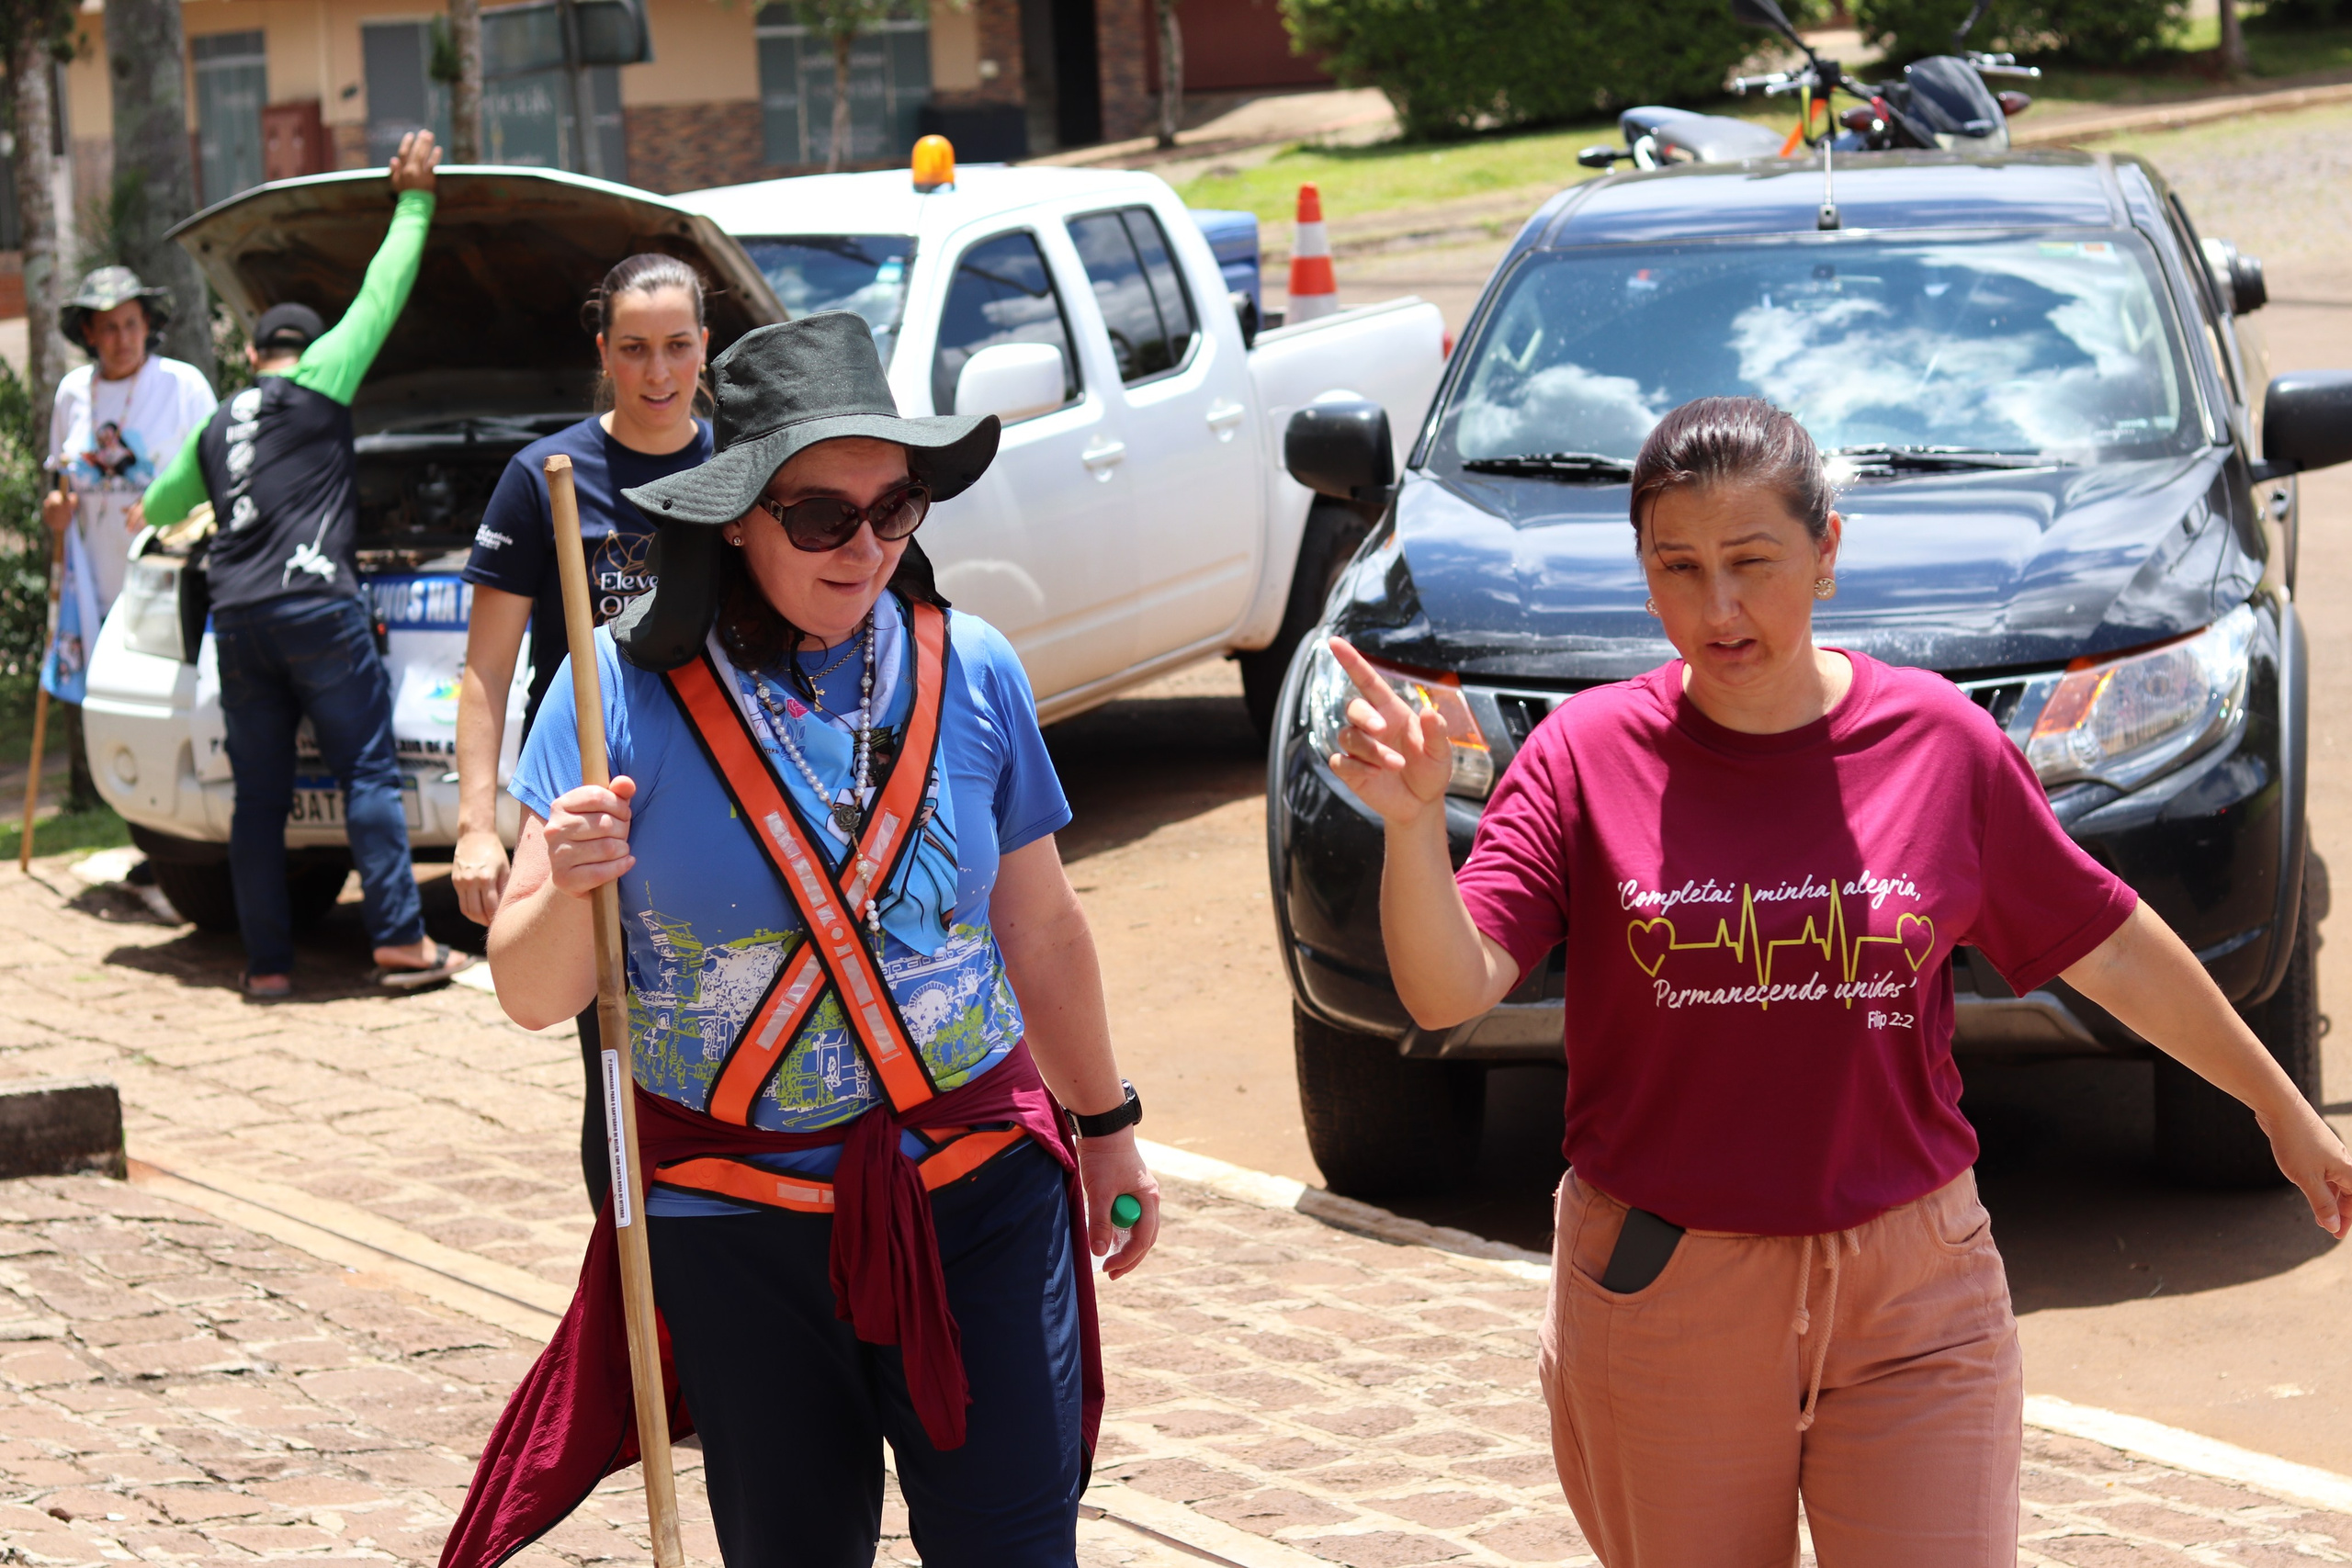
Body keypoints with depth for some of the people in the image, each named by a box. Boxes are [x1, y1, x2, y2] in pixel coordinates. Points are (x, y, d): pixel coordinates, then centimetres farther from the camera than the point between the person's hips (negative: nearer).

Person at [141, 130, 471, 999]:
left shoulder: (216, 427, 22)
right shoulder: (317, 382, 6)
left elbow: (159, 506, 36)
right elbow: (379, 300, 6)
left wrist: (167, 515, 60)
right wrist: (413, 201, 15)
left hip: (237, 618, 5)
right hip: (315, 605, -5)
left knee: (259, 795, 7)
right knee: (369, 773, -2)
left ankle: (267, 960, 5)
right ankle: (401, 941, -8)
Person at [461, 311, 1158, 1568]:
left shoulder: (970, 673, -1)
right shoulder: (628, 689, -8)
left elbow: (1040, 929, 12)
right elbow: (533, 996, -8)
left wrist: (1107, 1127, 20)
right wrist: (567, 892, -29)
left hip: (978, 1194, 1)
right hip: (732, 1228, -1)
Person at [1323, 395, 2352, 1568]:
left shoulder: (1940, 742, -2)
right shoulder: (1584, 755, -6)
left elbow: (2109, 949, 10)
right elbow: (1447, 990, -16)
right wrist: (1409, 821, -34)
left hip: (1911, 1300, 1)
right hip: (1664, 1304, 0)